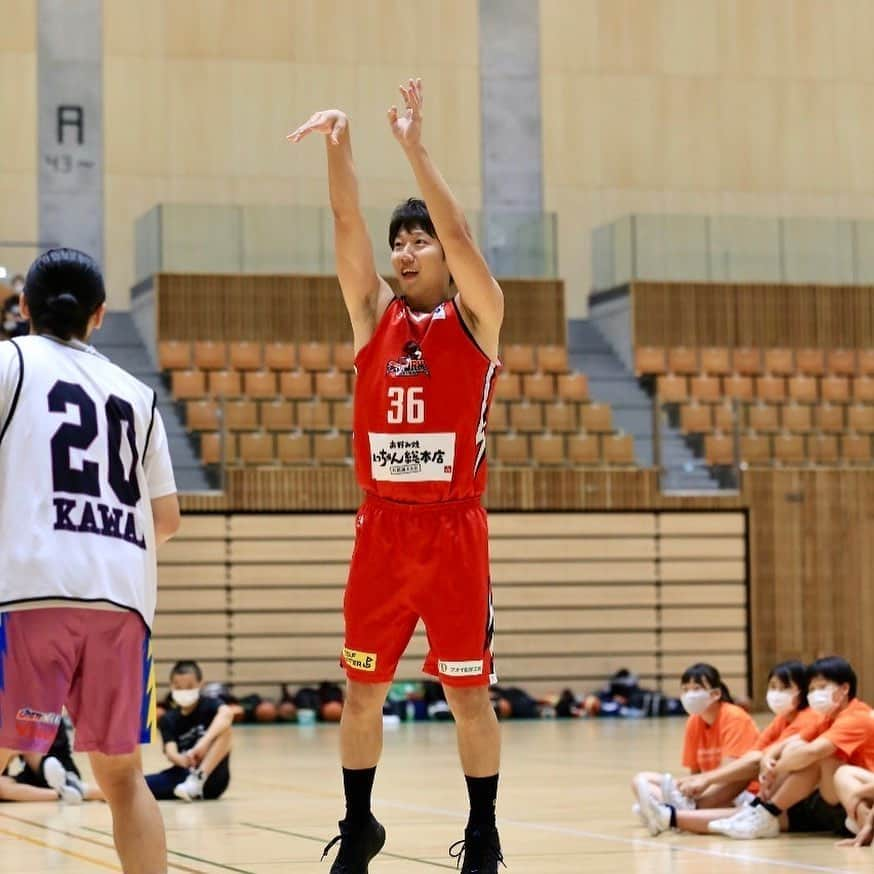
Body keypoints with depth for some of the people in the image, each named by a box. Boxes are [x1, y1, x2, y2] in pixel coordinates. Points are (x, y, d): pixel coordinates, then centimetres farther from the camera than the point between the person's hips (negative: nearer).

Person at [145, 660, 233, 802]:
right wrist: (182, 759, -37)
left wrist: (203, 743, -41)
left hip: (211, 777, -2)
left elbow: (227, 713, -27)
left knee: (223, 728, -26)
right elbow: (171, 752, -11)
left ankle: (197, 781, -37)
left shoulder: (209, 705, -2)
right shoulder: (169, 720, 6)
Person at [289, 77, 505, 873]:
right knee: (362, 685, 7)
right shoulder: (373, 313, 8)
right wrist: (339, 144, -19)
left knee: (469, 690, 3)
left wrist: (415, 146, -22)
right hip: (382, 526, 3)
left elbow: (459, 233, -15)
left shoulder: (476, 316, 0)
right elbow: (347, 223, -4)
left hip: (454, 527, -3)